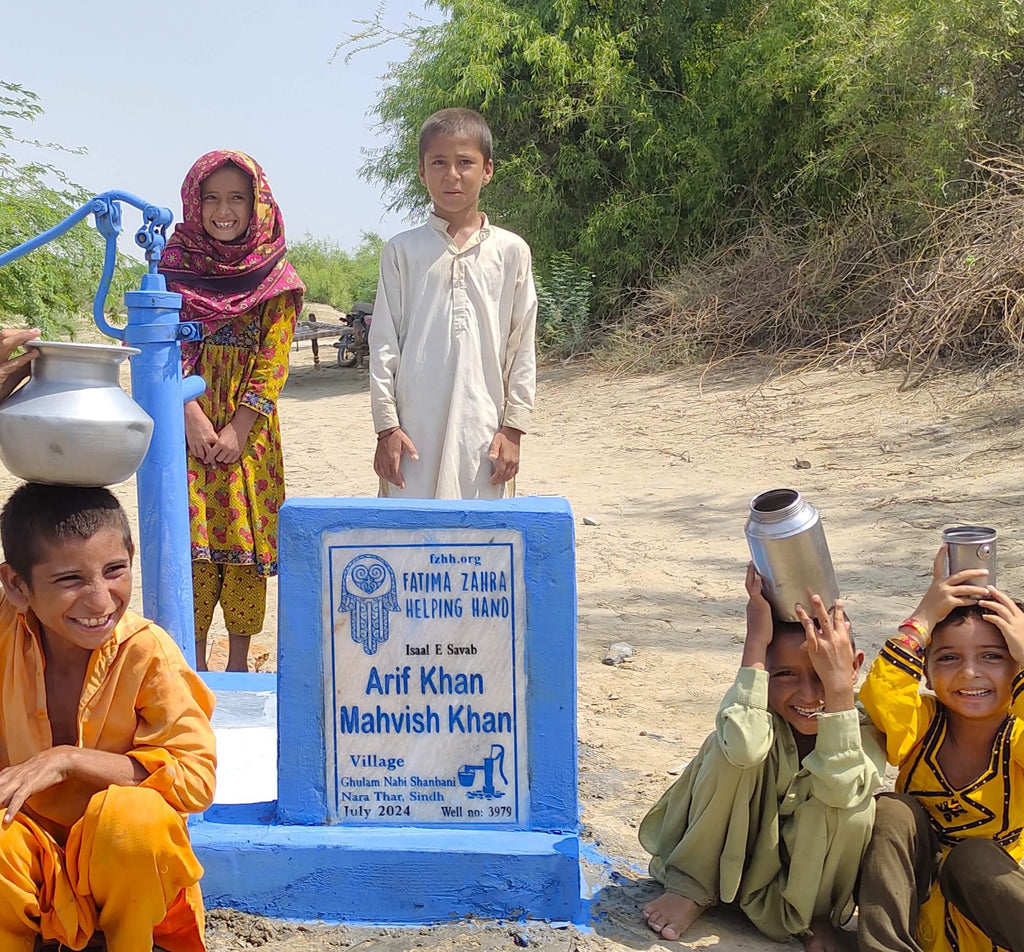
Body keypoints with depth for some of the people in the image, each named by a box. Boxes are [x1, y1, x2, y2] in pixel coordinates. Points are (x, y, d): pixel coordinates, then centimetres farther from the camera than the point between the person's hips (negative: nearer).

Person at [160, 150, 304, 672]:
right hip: (189, 422, 0)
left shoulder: (275, 276, 2)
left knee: (246, 533, 2)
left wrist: (239, 428, -11)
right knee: (191, 535, -3)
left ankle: (239, 662, 13)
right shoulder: (176, 265, 5)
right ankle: (193, 662, 8)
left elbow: (273, 357, -3)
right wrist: (192, 417, -12)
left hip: (248, 428, 0)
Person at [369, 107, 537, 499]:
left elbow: (522, 348, 7)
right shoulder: (402, 251, 6)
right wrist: (386, 427, -1)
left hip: (484, 430, 1)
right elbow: (383, 345, 5)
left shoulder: (511, 251, 6)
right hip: (415, 431, 0)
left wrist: (513, 428, 2)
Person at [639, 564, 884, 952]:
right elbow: (744, 748, -49)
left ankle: (807, 913, -5)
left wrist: (838, 682, -45)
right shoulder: (760, 711, -24)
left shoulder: (864, 722, -21)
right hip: (734, 847, 0)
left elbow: (840, 787, -42)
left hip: (807, 864, 0)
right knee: (734, 750, -29)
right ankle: (691, 888, -9)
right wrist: (756, 643, -44)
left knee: (853, 806, -32)